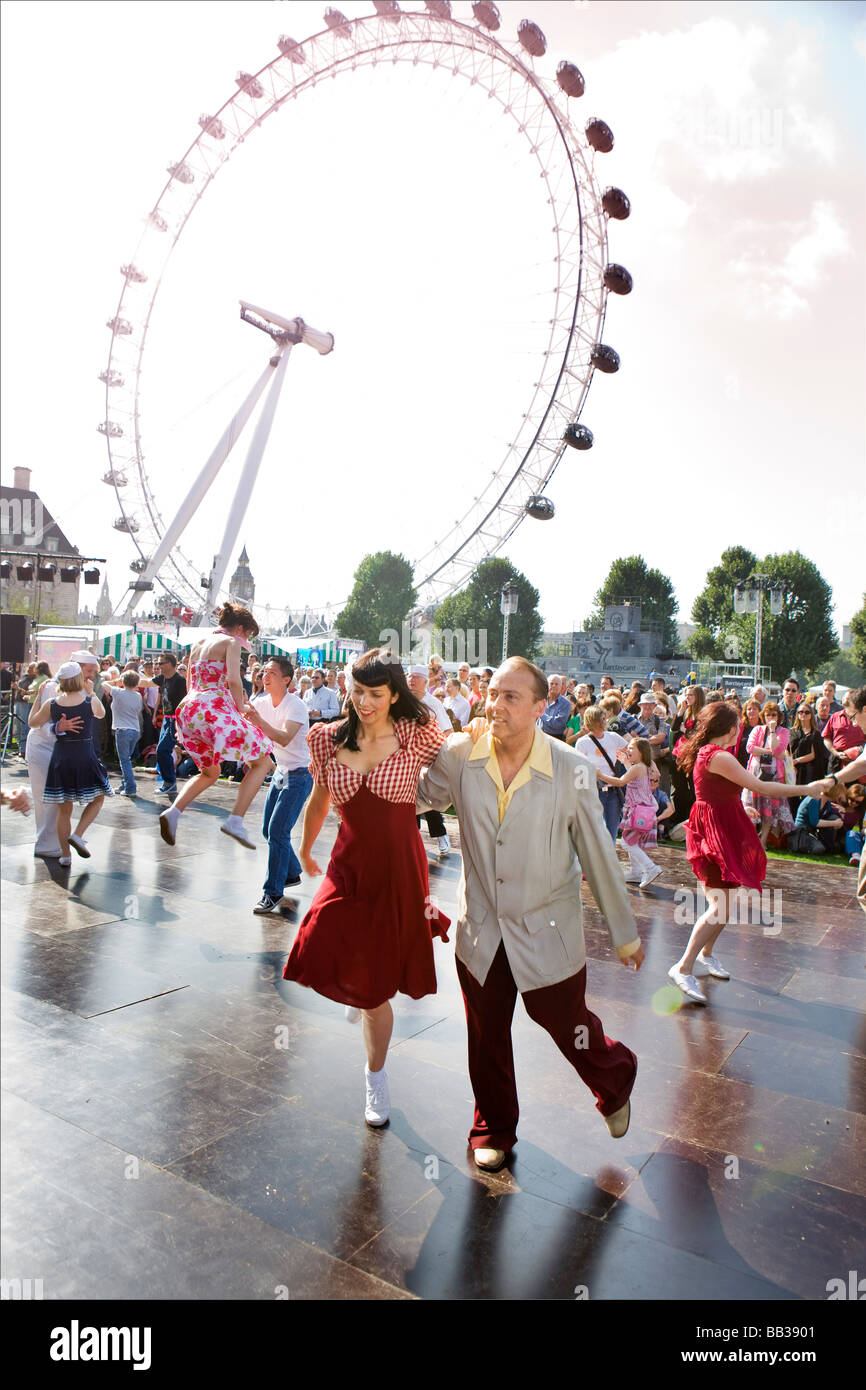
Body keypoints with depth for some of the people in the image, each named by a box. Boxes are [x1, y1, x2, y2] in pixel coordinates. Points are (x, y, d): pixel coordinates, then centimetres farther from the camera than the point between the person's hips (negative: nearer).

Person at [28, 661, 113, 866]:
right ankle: (78, 835, -2)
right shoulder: (91, 701, -8)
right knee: (97, 799, 18)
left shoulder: (51, 704, -3)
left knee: (64, 810, 11)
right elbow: (102, 714, 15)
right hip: (85, 759, -2)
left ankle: (65, 855, 15)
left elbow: (33, 723, 14)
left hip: (60, 759, 3)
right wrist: (91, 693, 21)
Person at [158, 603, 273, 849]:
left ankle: (173, 812, 1)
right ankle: (235, 821, -12)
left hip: (189, 709, 8)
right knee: (262, 763, 2)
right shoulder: (231, 643, 1)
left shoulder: (198, 644, 23)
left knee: (210, 773, 25)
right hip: (216, 709, -8)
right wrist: (242, 708, -2)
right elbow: (233, 680, -16)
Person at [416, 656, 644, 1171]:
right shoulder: (459, 756, -12)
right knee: (487, 1038, 17)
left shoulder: (571, 770, -17)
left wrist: (625, 932, 1)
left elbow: (598, 854, -7)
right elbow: (414, 797, 8)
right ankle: (494, 1130, 44)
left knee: (567, 1024, 13)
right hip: (481, 931, 2)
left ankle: (616, 1082, 49)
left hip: (548, 931, -2)